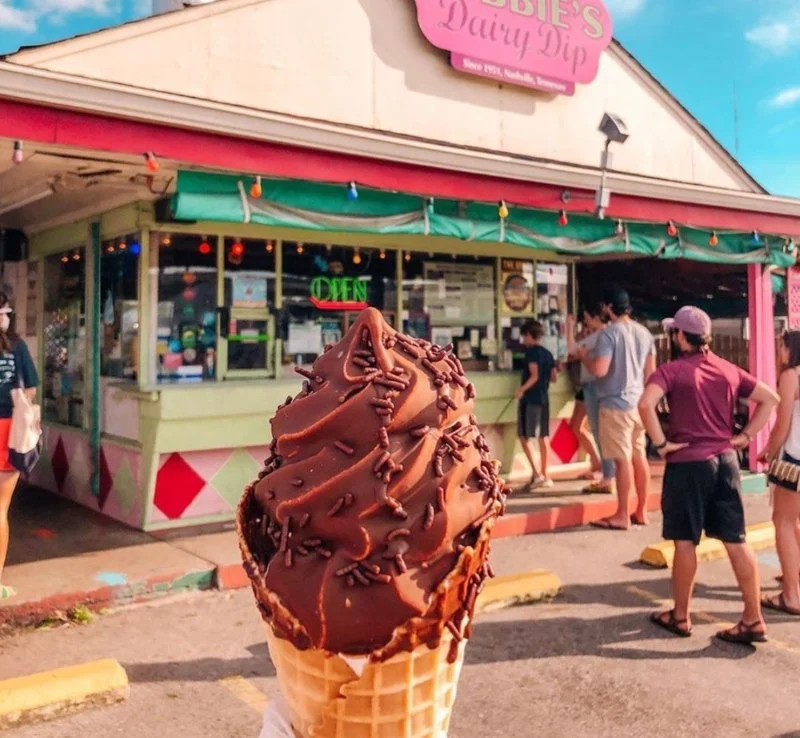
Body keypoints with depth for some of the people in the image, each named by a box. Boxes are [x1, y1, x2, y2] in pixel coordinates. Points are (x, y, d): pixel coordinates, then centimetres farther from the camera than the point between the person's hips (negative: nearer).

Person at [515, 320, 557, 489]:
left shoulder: (531, 351, -8)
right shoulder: (548, 353, 13)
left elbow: (534, 375, -18)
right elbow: (553, 377, 14)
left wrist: (522, 389, -25)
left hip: (530, 399, -7)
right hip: (544, 399, 7)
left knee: (524, 436, -3)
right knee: (543, 437, 9)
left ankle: (536, 473, -10)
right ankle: (545, 475, 10)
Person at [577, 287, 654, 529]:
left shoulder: (609, 333, -14)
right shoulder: (644, 332, 9)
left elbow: (599, 370, -20)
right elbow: (650, 372, 14)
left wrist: (584, 356, -2)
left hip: (616, 403, -8)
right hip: (638, 402, 8)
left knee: (622, 459, -5)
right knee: (639, 456, 12)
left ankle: (622, 516, 1)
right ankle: (641, 511, 20)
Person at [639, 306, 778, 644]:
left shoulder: (672, 370, -10)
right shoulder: (730, 370, 7)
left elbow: (646, 404, -26)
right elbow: (770, 398, 10)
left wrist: (661, 444, -16)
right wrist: (745, 436, 7)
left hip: (688, 463, -5)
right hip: (725, 461, 5)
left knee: (685, 541, 7)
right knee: (736, 541, 7)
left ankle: (680, 616, 18)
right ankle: (753, 620, 11)